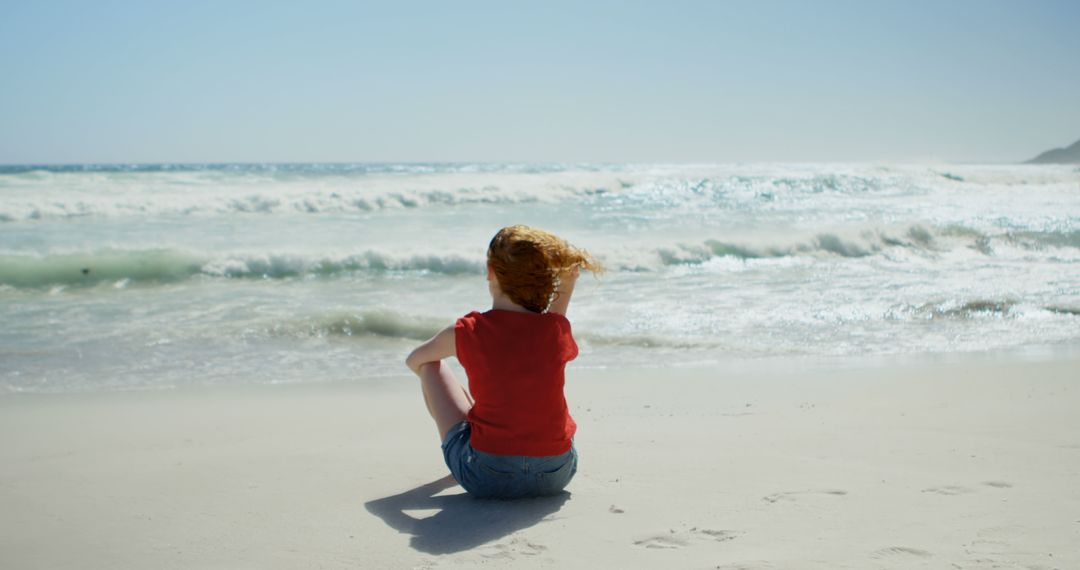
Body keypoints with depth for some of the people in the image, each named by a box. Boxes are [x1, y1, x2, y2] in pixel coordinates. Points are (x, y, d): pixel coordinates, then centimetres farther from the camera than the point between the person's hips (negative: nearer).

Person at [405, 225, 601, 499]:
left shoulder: (467, 332, -9)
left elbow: (415, 360, 12)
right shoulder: (558, 330, -5)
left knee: (432, 366, 16)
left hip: (487, 479, -3)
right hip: (557, 474, 3)